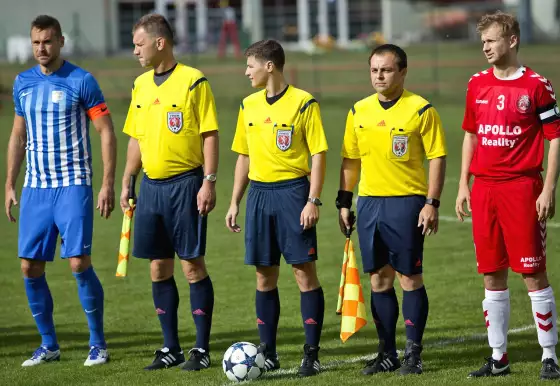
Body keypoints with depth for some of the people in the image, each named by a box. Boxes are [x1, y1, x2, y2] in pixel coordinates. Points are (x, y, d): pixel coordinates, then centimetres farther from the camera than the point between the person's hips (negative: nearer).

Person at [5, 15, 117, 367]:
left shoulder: (81, 81, -6)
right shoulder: (22, 83, 9)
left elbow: (106, 132, -5)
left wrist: (108, 183, -12)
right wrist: (10, 185, 14)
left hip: (73, 185, -5)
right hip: (34, 188, 5)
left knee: (79, 262, -12)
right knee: (30, 267, 2)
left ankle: (98, 343, 1)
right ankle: (49, 345, 15)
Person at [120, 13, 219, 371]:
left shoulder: (193, 81, -8)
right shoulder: (141, 85, 11)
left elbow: (209, 135, -9)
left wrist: (209, 182, -15)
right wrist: (127, 183, 14)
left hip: (185, 184, -6)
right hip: (151, 186, 6)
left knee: (193, 265, -3)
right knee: (159, 268, 8)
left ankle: (202, 349, 4)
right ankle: (171, 347, 16)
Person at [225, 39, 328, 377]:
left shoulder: (303, 103, -7)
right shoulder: (249, 106, 11)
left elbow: (319, 154, -8)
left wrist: (313, 200, -15)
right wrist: (235, 203, 14)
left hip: (293, 191, -5)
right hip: (259, 193, 6)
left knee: (305, 273, -4)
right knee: (265, 276, 7)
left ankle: (312, 354, 0)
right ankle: (268, 353, 14)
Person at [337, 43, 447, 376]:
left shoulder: (421, 109, -6)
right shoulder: (359, 111, 9)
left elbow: (437, 158, -6)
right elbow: (351, 160, 15)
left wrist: (432, 204, -12)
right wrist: (344, 203, 11)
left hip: (407, 202, -5)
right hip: (369, 202, 5)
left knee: (410, 277, -1)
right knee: (379, 279, 8)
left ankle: (414, 354, 6)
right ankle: (387, 354, 16)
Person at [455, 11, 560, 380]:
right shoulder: (478, 84, 10)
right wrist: (464, 185, 13)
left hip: (522, 187, -5)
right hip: (484, 189, 5)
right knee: (492, 276, 8)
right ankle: (498, 357, 16)